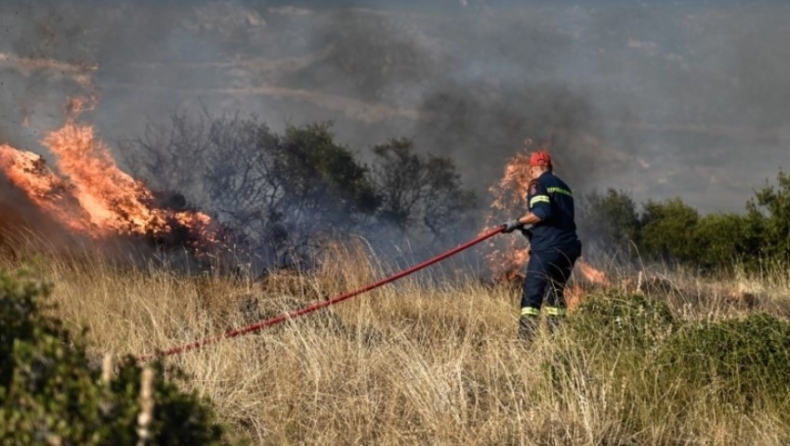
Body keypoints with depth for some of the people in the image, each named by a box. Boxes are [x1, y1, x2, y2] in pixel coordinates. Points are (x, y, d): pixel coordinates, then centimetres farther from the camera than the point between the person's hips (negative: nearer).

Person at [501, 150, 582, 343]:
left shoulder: (538, 184, 0)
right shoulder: (563, 186, 23)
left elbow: (542, 212, -15)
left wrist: (518, 222, -6)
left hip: (547, 247, -8)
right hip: (569, 247, 8)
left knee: (532, 294, -11)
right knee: (555, 292, 18)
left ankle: (525, 339, -21)